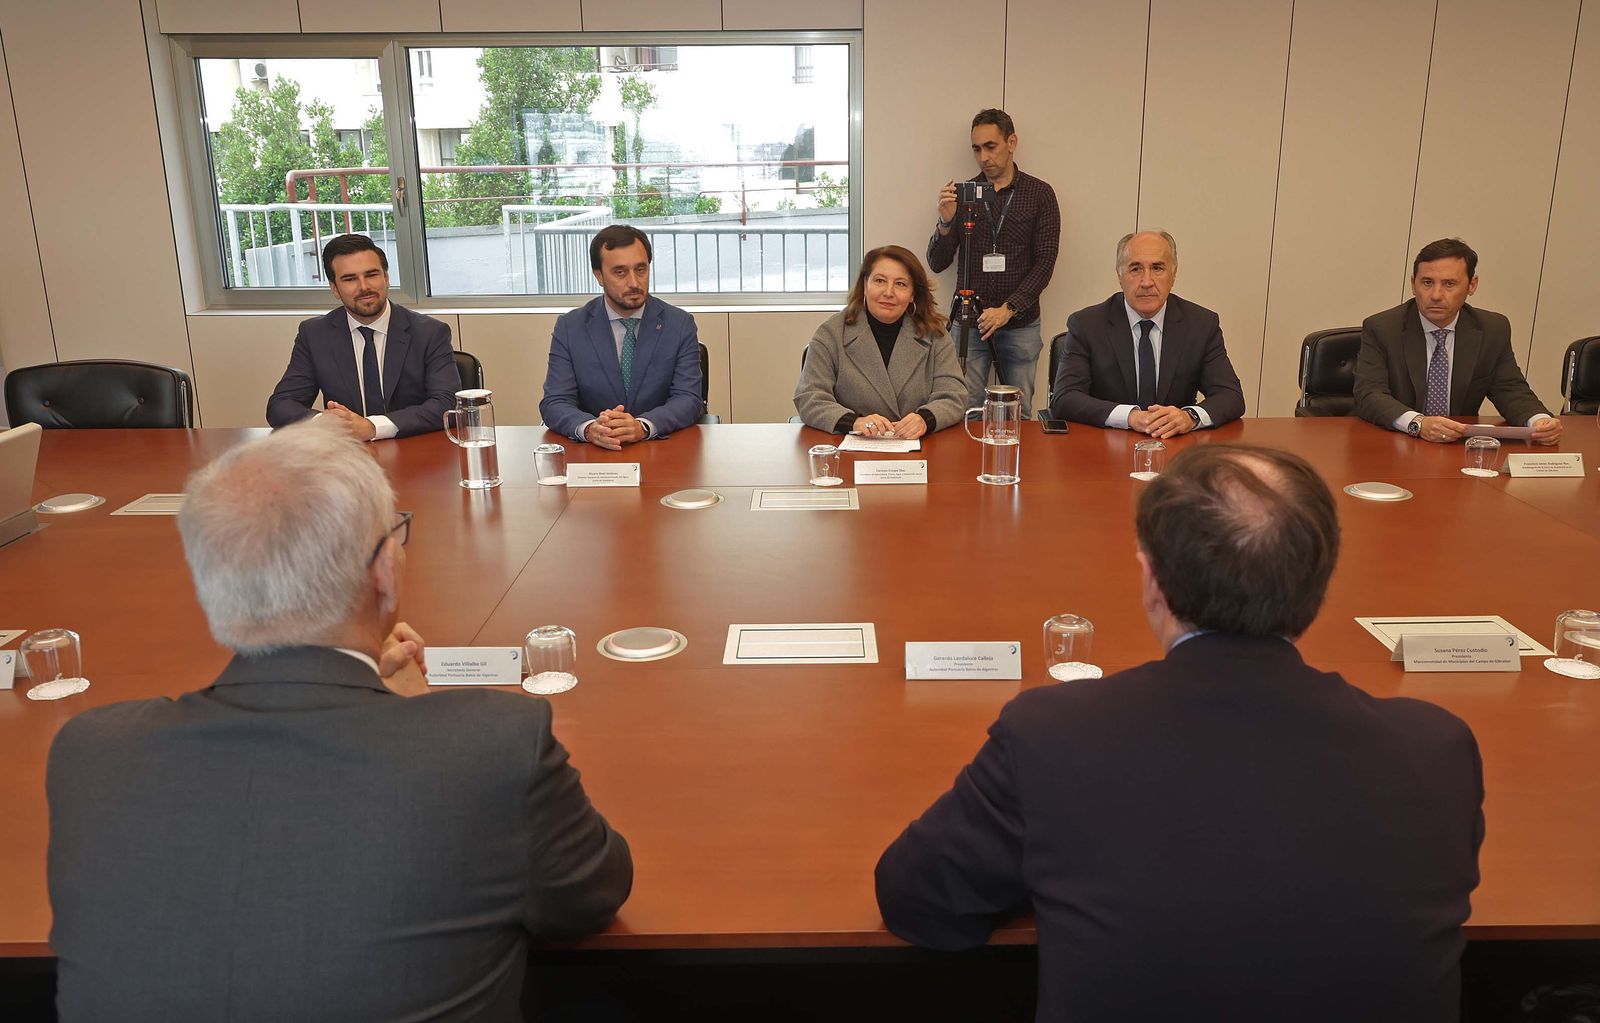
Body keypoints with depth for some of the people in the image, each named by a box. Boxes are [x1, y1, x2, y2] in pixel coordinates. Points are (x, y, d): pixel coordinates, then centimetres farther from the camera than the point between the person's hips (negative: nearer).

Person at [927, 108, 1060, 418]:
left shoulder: (1039, 194, 3)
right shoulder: (962, 194, 6)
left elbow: (1045, 263, -2)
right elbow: (936, 264, 4)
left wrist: (1008, 309, -13)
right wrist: (946, 223, -14)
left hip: (1020, 325, 0)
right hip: (968, 323, 1)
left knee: (1018, 416, 2)